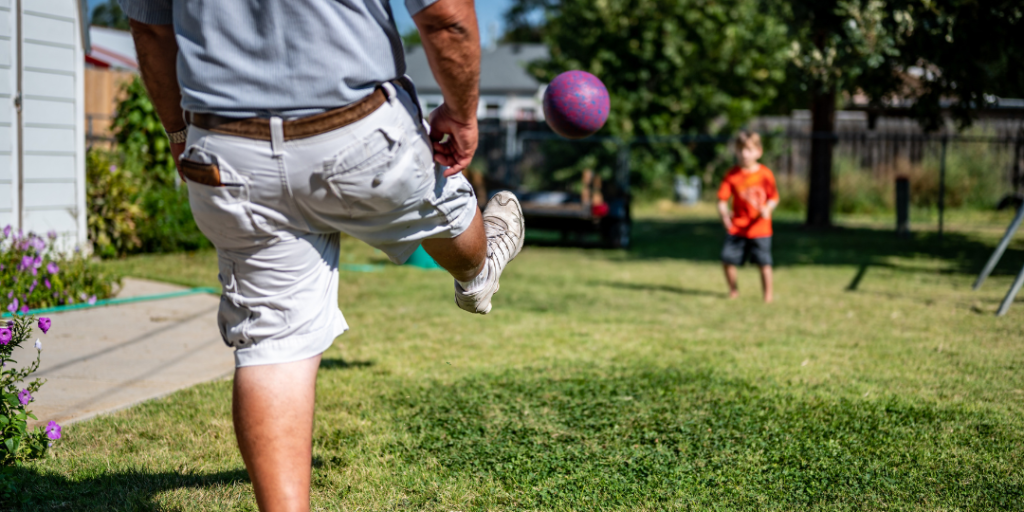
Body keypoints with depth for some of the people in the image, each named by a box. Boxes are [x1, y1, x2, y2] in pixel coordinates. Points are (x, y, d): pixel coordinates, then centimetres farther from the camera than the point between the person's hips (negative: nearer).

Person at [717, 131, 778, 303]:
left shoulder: (765, 174, -3)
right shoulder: (732, 174, 0)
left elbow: (774, 197, 0)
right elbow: (722, 199, 0)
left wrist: (767, 209, -19)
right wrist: (724, 213, -15)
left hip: (759, 228, -1)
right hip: (736, 227, 1)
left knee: (764, 263, -1)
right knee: (727, 260, -2)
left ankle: (768, 294, 16)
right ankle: (733, 290, 20)